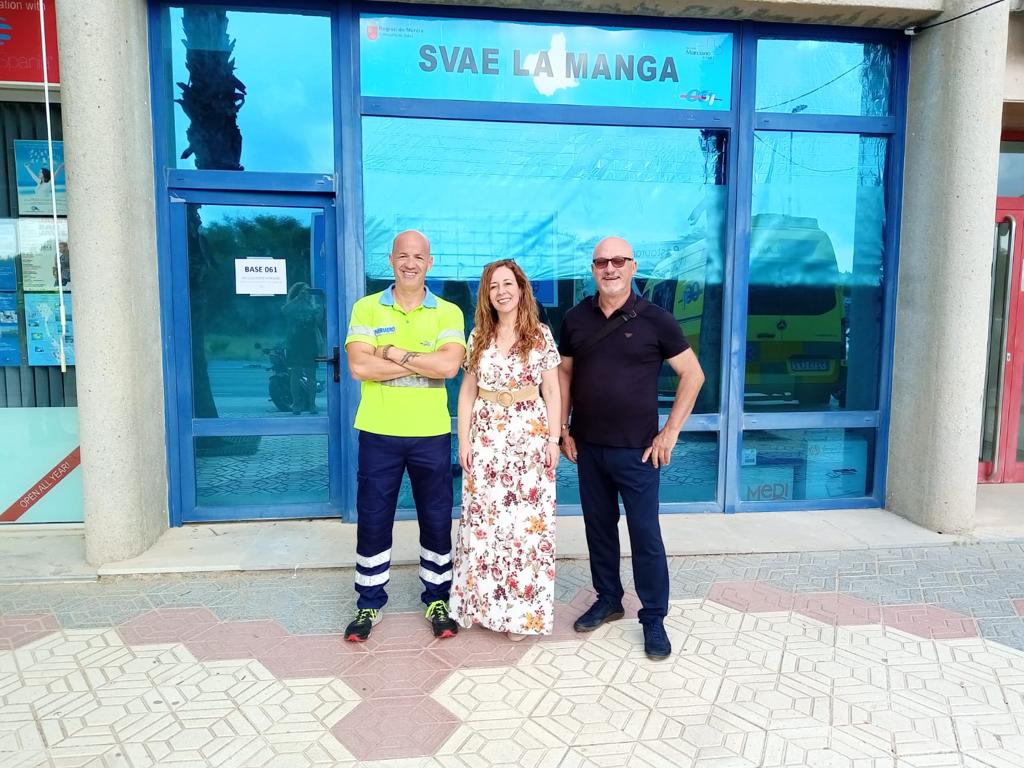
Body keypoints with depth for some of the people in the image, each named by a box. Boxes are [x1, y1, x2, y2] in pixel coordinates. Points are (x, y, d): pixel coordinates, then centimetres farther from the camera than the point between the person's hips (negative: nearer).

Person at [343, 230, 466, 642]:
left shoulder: (448, 312, 1)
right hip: (378, 433, 0)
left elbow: (449, 365, -16)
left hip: (431, 434, 0)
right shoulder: (366, 308, 1)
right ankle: (369, 604, 27)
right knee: (372, 520, 10)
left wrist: (394, 352, -13)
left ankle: (437, 600, 29)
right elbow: (359, 366, -13)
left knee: (436, 519, 11)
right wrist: (424, 362, -13)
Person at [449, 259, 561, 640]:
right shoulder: (478, 337, 6)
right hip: (486, 436, 2)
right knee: (483, 519, 5)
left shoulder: (541, 335, 0)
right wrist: (464, 439, 1)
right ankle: (483, 601, 21)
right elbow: (467, 392, 8)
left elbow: (552, 391, 1)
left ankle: (521, 609, 15)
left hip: (529, 435, -2)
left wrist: (554, 440, -4)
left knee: (527, 521, 2)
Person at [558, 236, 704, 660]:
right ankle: (608, 599, 33)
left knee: (645, 534, 2)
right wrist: (563, 427, 6)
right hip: (588, 446, 4)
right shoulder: (576, 318, 3)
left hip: (637, 448, -3)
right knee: (598, 526, 15)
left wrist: (670, 432, -7)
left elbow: (693, 374, -3)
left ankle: (653, 619, 17)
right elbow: (564, 373, 13)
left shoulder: (654, 319, -7)